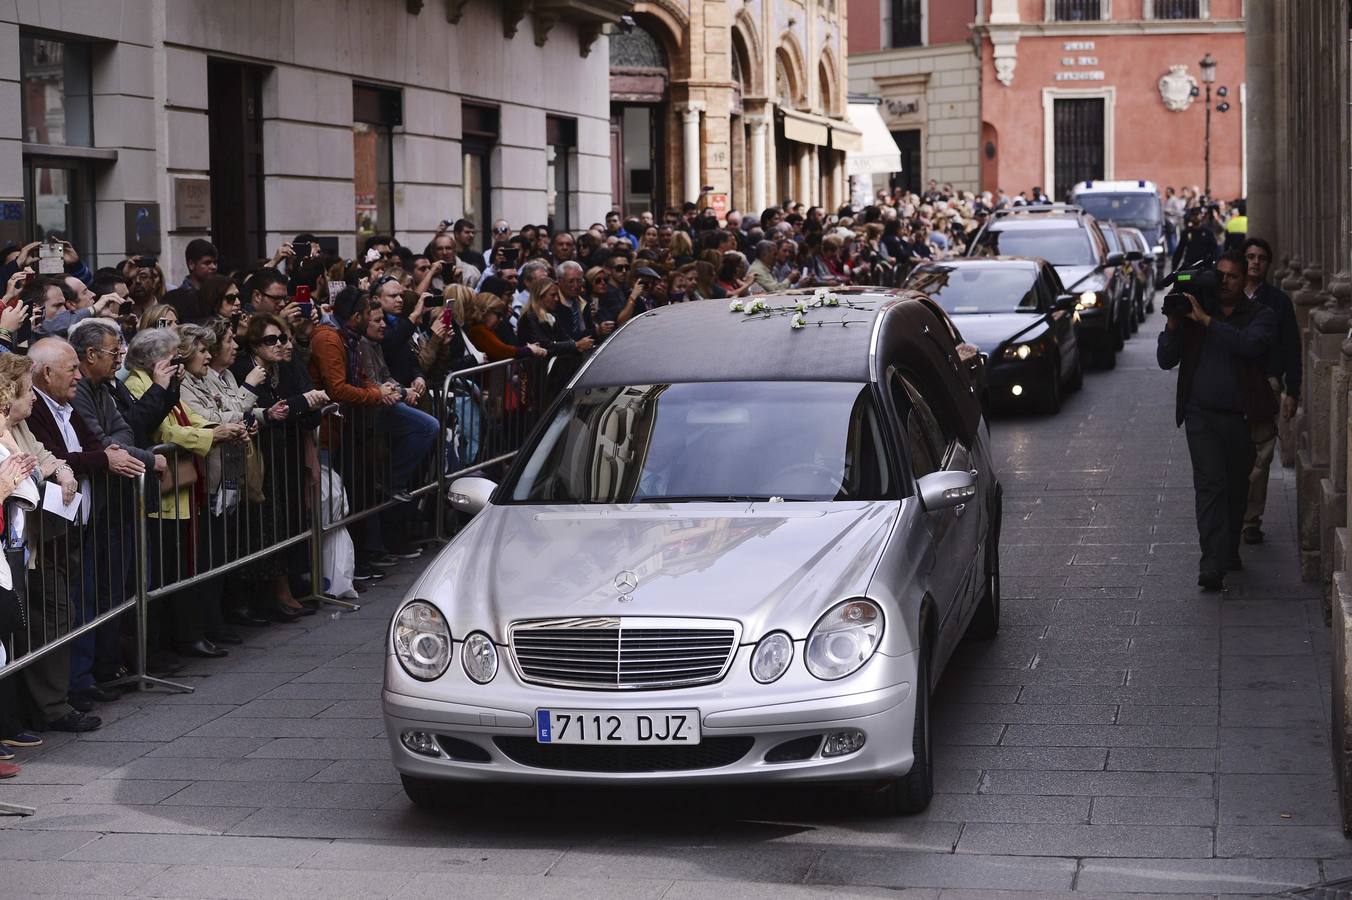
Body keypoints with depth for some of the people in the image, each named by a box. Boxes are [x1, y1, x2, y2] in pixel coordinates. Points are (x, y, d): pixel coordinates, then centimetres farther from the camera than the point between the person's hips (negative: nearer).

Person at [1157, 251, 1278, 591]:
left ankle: (1229, 551, 31)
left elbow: (1251, 345, -20)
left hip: (1242, 418, 1)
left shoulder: (1260, 316, 3)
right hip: (1202, 414, -1)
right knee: (1210, 484, -14)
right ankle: (1212, 564, -21)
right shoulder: (1193, 313, 7)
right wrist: (1173, 323, -11)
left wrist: (1206, 321, -21)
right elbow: (1166, 360, 5)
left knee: (1236, 487, 11)